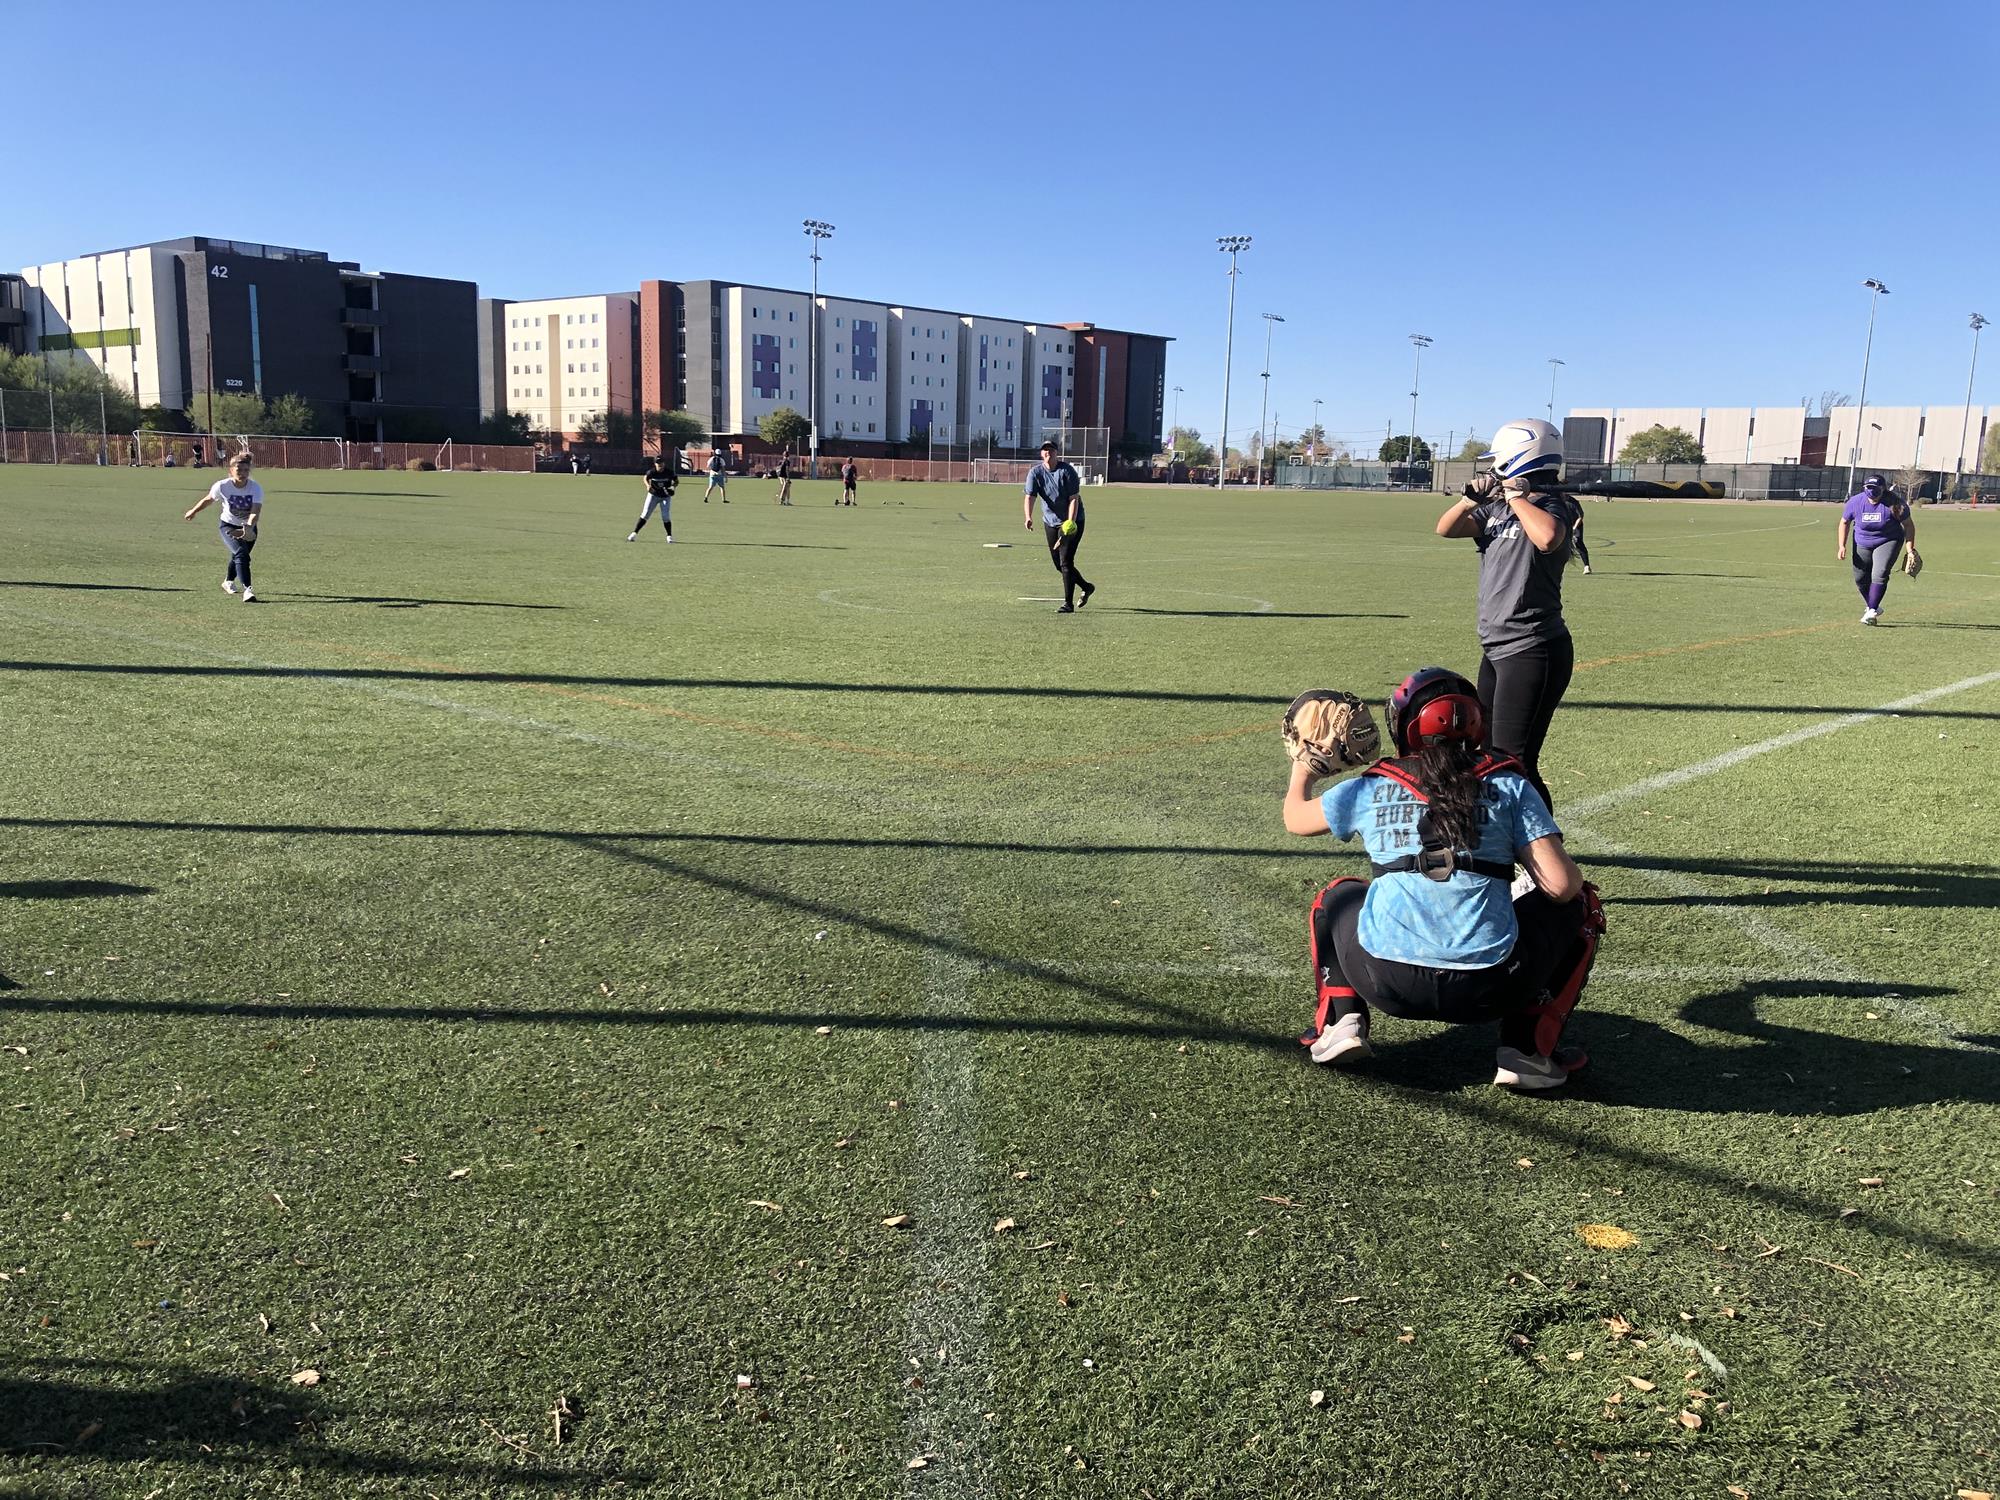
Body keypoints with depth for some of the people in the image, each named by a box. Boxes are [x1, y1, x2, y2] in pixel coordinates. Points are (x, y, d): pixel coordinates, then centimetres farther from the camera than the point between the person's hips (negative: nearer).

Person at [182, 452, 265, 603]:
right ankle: (247, 590, -33)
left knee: (238, 557, 20)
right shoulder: (222, 486, -20)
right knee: (241, 554, -25)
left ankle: (228, 582, 49)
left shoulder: (256, 488, -22)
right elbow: (208, 500, 0)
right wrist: (193, 511, 15)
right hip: (228, 526, -2)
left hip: (249, 528, 2)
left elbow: (255, 512, -34)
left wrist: (248, 528, -51)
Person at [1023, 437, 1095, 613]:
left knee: (1065, 561, -14)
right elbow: (1029, 497, -15)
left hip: (1072, 521, -5)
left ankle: (1068, 604, -9)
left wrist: (1070, 522, -30)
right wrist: (1028, 517, -34)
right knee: (1058, 563, 11)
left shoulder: (1067, 471, -14)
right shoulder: (1035, 472, -4)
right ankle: (1086, 587, 35)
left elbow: (1074, 499, -17)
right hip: (1050, 522, 5)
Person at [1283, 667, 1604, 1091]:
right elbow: (1560, 885, -3)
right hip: (1488, 990, -2)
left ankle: (1341, 1020, 14)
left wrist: (1301, 771, 48)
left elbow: (1295, 819, 27)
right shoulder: (1508, 786, 5)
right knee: (1580, 902, 24)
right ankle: (1529, 1048, 13)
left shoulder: (1369, 789, 9)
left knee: (1338, 896, 33)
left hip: (1387, 982, 2)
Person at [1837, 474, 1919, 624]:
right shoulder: (1855, 502, -14)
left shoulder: (1894, 504, -22)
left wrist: (1911, 550, -13)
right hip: (1862, 544, 4)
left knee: (1880, 575, -20)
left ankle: (1871, 611, -17)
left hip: (1888, 542, -3)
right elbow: (1844, 522, 3)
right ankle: (1872, 607, 29)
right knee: (1860, 578, 6)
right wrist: (1842, 546, -4)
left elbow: (1908, 525, -11)